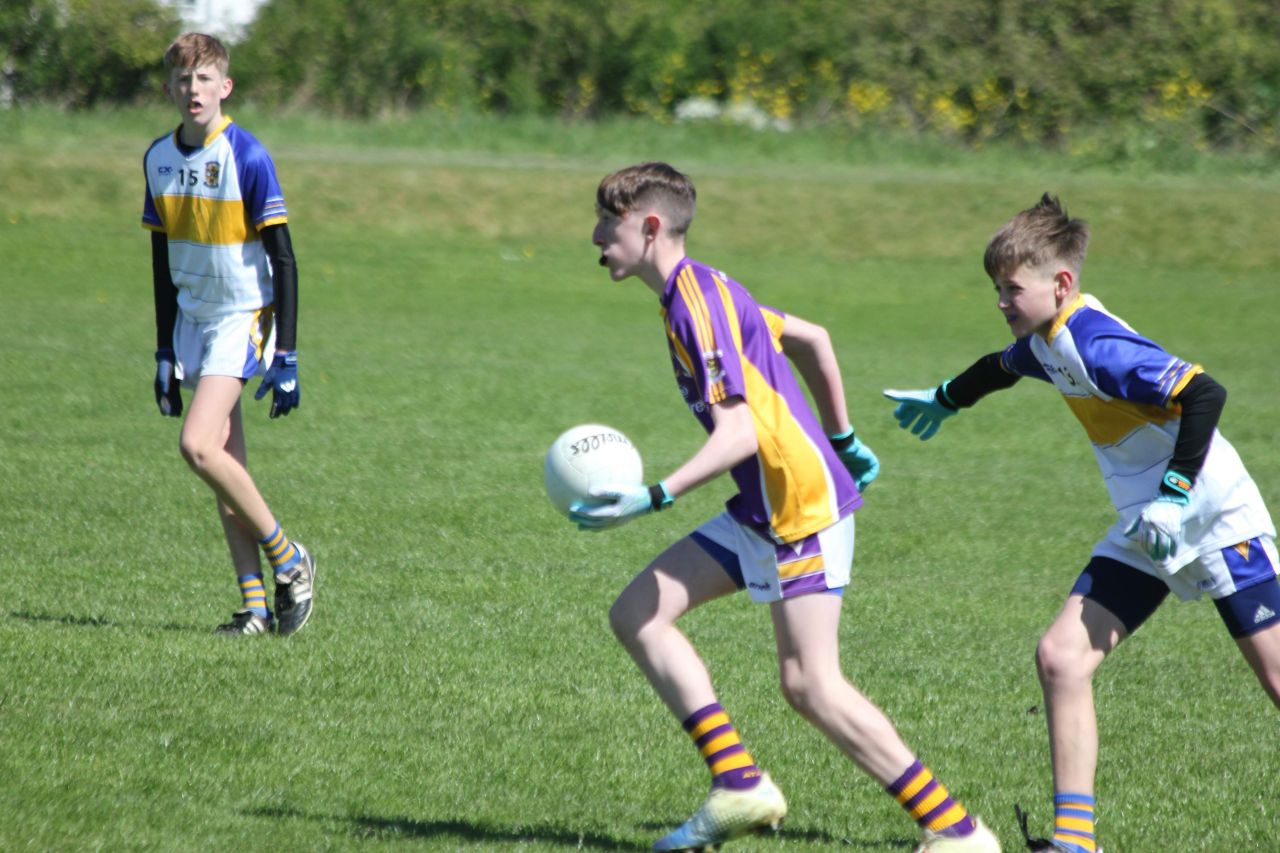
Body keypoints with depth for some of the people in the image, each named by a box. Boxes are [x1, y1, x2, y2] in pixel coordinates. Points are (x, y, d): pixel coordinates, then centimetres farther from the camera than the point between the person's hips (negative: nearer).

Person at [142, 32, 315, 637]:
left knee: (197, 446, -20)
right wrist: (164, 353, 14)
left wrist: (285, 356, -15)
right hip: (192, 319, 6)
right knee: (224, 466, 4)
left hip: (243, 317, -6)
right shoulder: (159, 159, 5)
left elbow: (283, 258, -12)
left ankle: (289, 560, -6)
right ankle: (255, 605, 7)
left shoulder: (248, 157, -14)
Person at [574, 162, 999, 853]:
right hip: (763, 507, 11)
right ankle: (739, 785, 2)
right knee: (636, 614, 5)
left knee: (810, 686, -12)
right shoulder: (703, 291, 13)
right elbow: (811, 338, 25)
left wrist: (654, 499, -29)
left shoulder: (697, 307, -17)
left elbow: (738, 434, -23)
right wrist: (841, 440, 32)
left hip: (803, 500, -11)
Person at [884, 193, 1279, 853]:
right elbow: (1003, 367, 32)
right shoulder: (1046, 342, 7)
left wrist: (1176, 494, -30)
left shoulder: (1099, 347, -22)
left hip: (1215, 521, -9)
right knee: (1061, 657, -3)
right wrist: (944, 399, 50)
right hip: (1145, 532, 9)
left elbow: (1205, 395, -30)